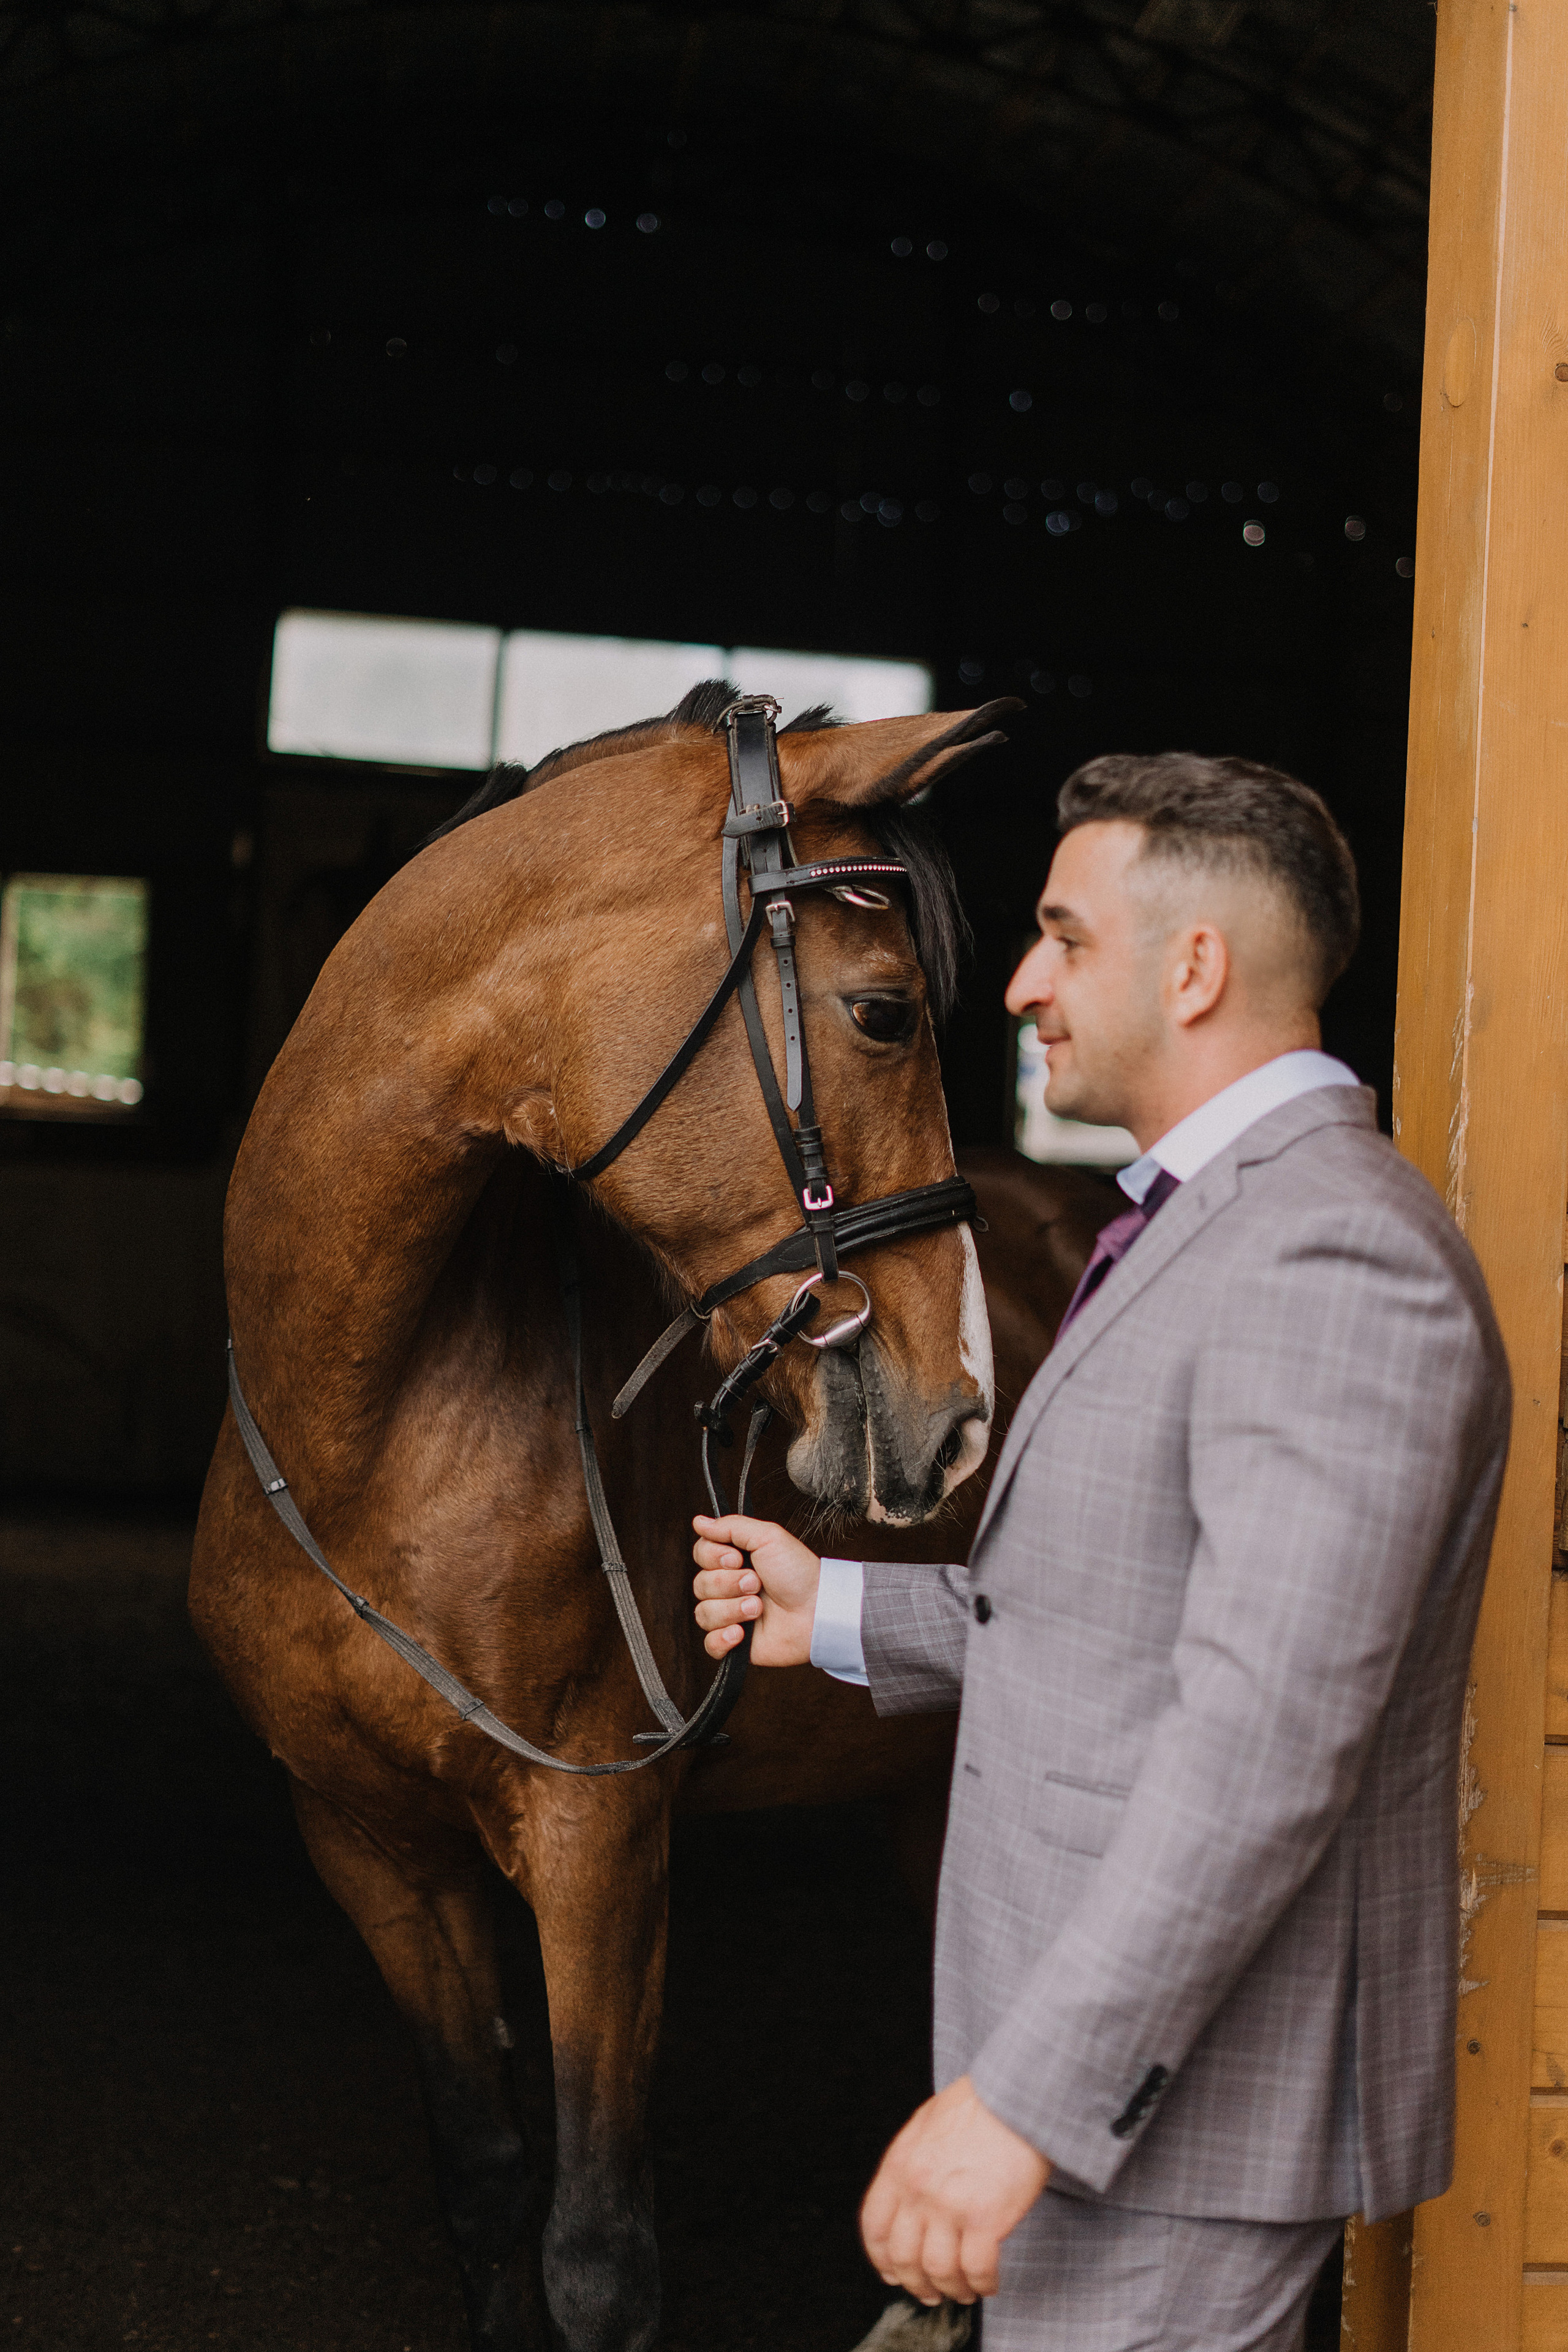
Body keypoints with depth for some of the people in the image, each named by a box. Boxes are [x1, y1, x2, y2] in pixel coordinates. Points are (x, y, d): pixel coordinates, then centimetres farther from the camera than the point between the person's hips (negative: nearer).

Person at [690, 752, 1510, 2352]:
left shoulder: (1333, 1258, -22)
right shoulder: (1208, 1228, 14)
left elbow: (1270, 1736, -29)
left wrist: (1025, 2098, -29)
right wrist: (842, 1612, 15)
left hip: (1188, 2095, -10)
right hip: (1119, 2036, 10)